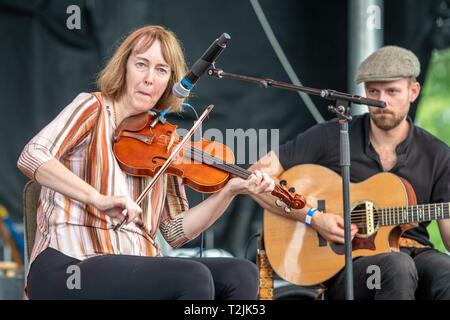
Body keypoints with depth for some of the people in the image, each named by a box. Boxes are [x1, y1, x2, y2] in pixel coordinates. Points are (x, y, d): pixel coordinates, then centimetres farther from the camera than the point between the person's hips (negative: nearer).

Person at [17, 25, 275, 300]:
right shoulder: (93, 108, 3)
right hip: (69, 265, -6)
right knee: (194, 277, -28)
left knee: (242, 274, -15)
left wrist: (229, 192, -2)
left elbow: (176, 232, 13)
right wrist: (98, 199, -30)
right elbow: (31, 158, -17)